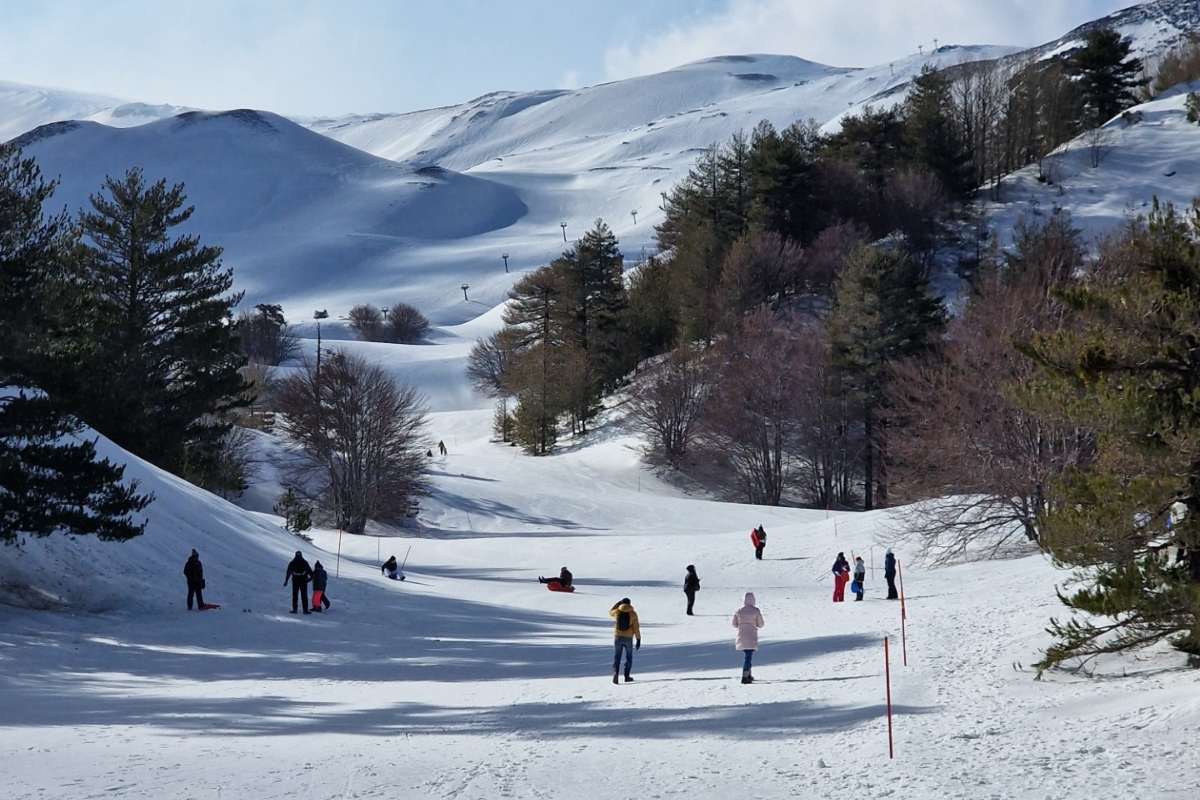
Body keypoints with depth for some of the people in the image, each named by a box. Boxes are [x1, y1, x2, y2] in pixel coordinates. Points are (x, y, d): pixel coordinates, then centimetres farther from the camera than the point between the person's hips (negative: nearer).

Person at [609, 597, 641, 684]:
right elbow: (636, 627, -8)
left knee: (616, 657, 4)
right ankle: (627, 676, 21)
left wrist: (618, 603, 23)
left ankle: (615, 673, -18)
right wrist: (638, 640, -2)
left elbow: (610, 612, 24)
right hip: (628, 638, -1)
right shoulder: (632, 613, -6)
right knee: (629, 657, 17)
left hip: (617, 637, 1)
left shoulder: (617, 612, -3)